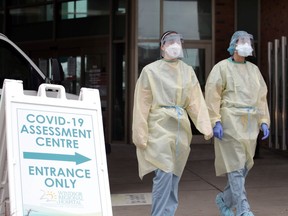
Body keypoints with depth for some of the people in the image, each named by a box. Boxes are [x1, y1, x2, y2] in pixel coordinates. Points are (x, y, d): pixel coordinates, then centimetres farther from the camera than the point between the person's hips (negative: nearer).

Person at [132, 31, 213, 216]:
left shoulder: (188, 71, 10)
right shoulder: (151, 70, -2)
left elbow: (196, 101, 2)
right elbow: (142, 105, -4)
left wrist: (206, 127, -10)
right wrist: (140, 135, -7)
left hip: (180, 128, 5)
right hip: (159, 126, -4)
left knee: (174, 176, 9)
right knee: (164, 174, -13)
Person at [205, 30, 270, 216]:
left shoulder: (254, 69, 15)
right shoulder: (221, 67, -1)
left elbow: (261, 97, 14)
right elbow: (212, 96, -9)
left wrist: (264, 122, 5)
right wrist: (215, 122, -17)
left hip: (249, 124, 6)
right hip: (230, 122, -6)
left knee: (245, 165, 9)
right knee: (236, 166, -8)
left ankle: (225, 199, 28)